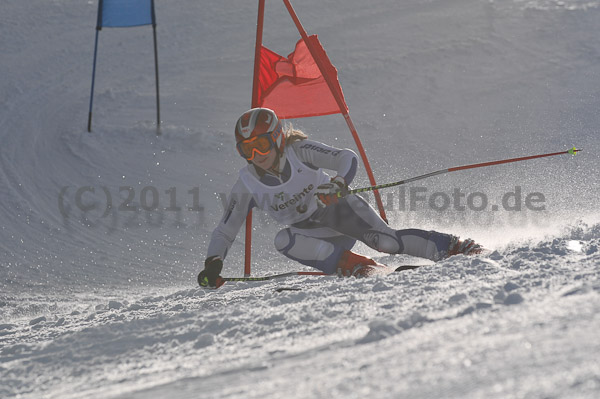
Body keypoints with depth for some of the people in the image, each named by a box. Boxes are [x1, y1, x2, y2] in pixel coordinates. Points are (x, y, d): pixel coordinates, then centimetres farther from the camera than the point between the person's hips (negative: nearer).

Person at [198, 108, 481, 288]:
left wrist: (338, 184, -44)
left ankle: (449, 247, -21)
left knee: (383, 240, -28)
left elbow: (348, 158, -24)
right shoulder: (247, 185, -10)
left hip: (338, 210, -3)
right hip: (309, 232, 3)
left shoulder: (299, 151, -18)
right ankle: (348, 262, -28)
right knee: (282, 241, -29)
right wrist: (212, 264, -18)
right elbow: (224, 231, -3)